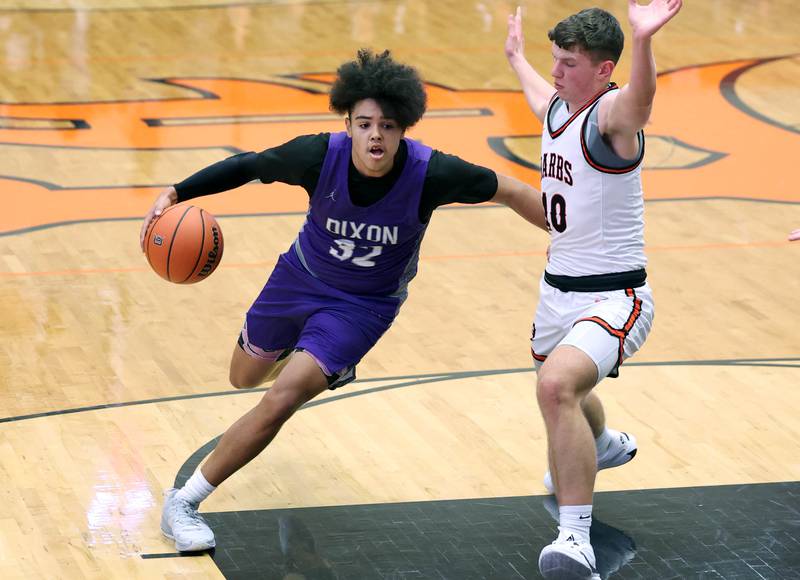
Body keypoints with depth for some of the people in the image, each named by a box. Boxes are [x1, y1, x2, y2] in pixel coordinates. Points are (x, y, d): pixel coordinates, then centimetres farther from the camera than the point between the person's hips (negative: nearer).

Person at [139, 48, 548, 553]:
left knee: (280, 401, -19)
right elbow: (248, 166, -12)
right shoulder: (321, 156, -28)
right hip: (302, 277, 3)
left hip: (363, 305, -3)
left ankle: (187, 501, -5)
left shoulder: (430, 174, -30)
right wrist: (175, 193, -23)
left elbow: (507, 190, -15)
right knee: (245, 377, 24)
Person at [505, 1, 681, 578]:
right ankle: (604, 446, 68)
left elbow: (640, 96, -47)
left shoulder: (611, 114, -20)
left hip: (614, 298, -10)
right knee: (563, 388, 33)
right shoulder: (558, 108, 6)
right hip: (558, 288, 10)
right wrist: (517, 56, 53)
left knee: (557, 384, -34)